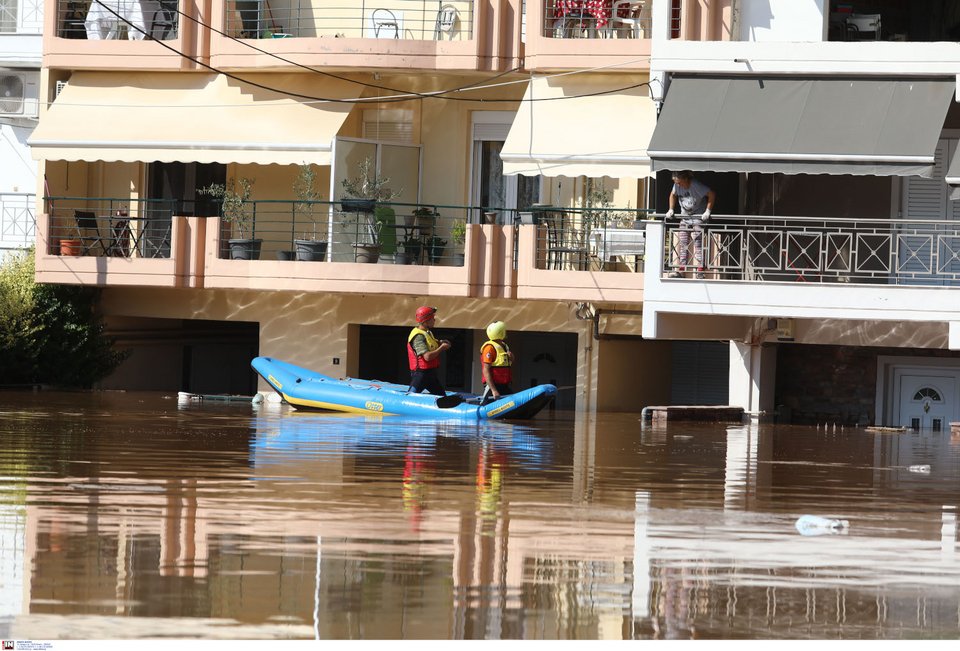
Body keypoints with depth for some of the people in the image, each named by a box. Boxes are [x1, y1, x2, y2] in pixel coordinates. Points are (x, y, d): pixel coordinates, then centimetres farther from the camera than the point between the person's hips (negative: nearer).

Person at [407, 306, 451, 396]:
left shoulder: (428, 332, 11)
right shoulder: (418, 336, -19)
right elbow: (427, 356, -26)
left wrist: (439, 343, 7)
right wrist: (442, 348, -14)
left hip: (431, 372, 10)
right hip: (421, 372, -10)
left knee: (442, 397, 11)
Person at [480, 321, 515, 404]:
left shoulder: (505, 347, 16)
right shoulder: (490, 348, -11)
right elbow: (486, 370, -17)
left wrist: (511, 359, 3)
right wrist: (494, 390, -24)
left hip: (505, 387, 9)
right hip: (493, 385, -9)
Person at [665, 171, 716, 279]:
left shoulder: (696, 186, -23)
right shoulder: (677, 186, -5)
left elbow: (712, 195, -20)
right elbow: (673, 195, 16)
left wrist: (707, 211, -22)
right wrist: (671, 209, 7)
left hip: (699, 216, -6)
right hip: (685, 216, 6)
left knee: (697, 242, -12)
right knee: (683, 243, 1)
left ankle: (700, 269, -11)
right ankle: (681, 268, 2)